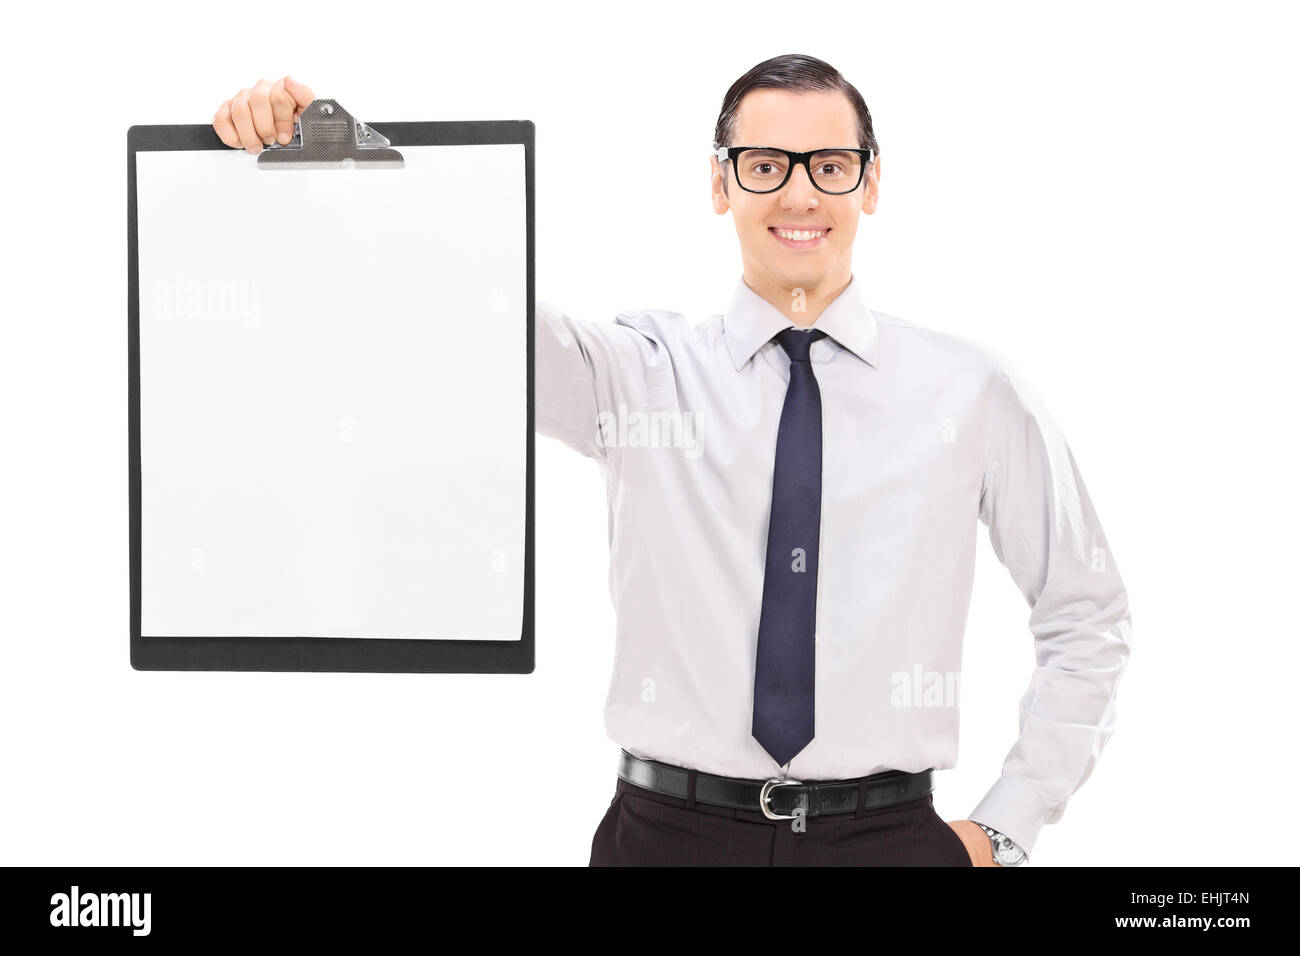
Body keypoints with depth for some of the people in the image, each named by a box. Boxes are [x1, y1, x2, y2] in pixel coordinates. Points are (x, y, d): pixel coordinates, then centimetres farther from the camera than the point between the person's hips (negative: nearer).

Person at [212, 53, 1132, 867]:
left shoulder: (969, 387, 1)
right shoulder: (636, 373, 0)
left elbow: (1088, 615, 8)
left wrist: (1007, 826, 4)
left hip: (886, 835, 1)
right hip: (674, 832, 0)